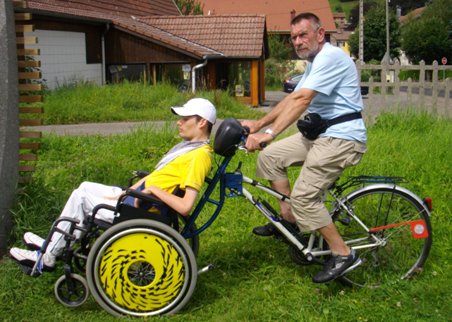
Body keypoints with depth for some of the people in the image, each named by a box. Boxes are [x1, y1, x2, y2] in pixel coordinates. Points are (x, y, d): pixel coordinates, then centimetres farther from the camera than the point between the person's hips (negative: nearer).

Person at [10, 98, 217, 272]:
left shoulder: (199, 155, -22)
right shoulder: (189, 145, 10)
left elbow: (185, 207, -31)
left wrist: (154, 189, -22)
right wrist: (123, 194, 11)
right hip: (134, 198, 10)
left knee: (80, 196, -2)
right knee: (85, 188, 17)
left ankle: (48, 257, 11)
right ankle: (56, 244, 24)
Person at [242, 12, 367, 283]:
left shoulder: (330, 57, -16)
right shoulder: (315, 62, 18)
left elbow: (301, 100, -26)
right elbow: (292, 99, 16)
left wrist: (268, 134, -31)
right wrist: (258, 124, 10)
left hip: (342, 139, -10)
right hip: (321, 134, 10)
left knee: (304, 196, -17)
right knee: (269, 157, 6)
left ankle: (343, 254, -4)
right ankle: (289, 218, 14)